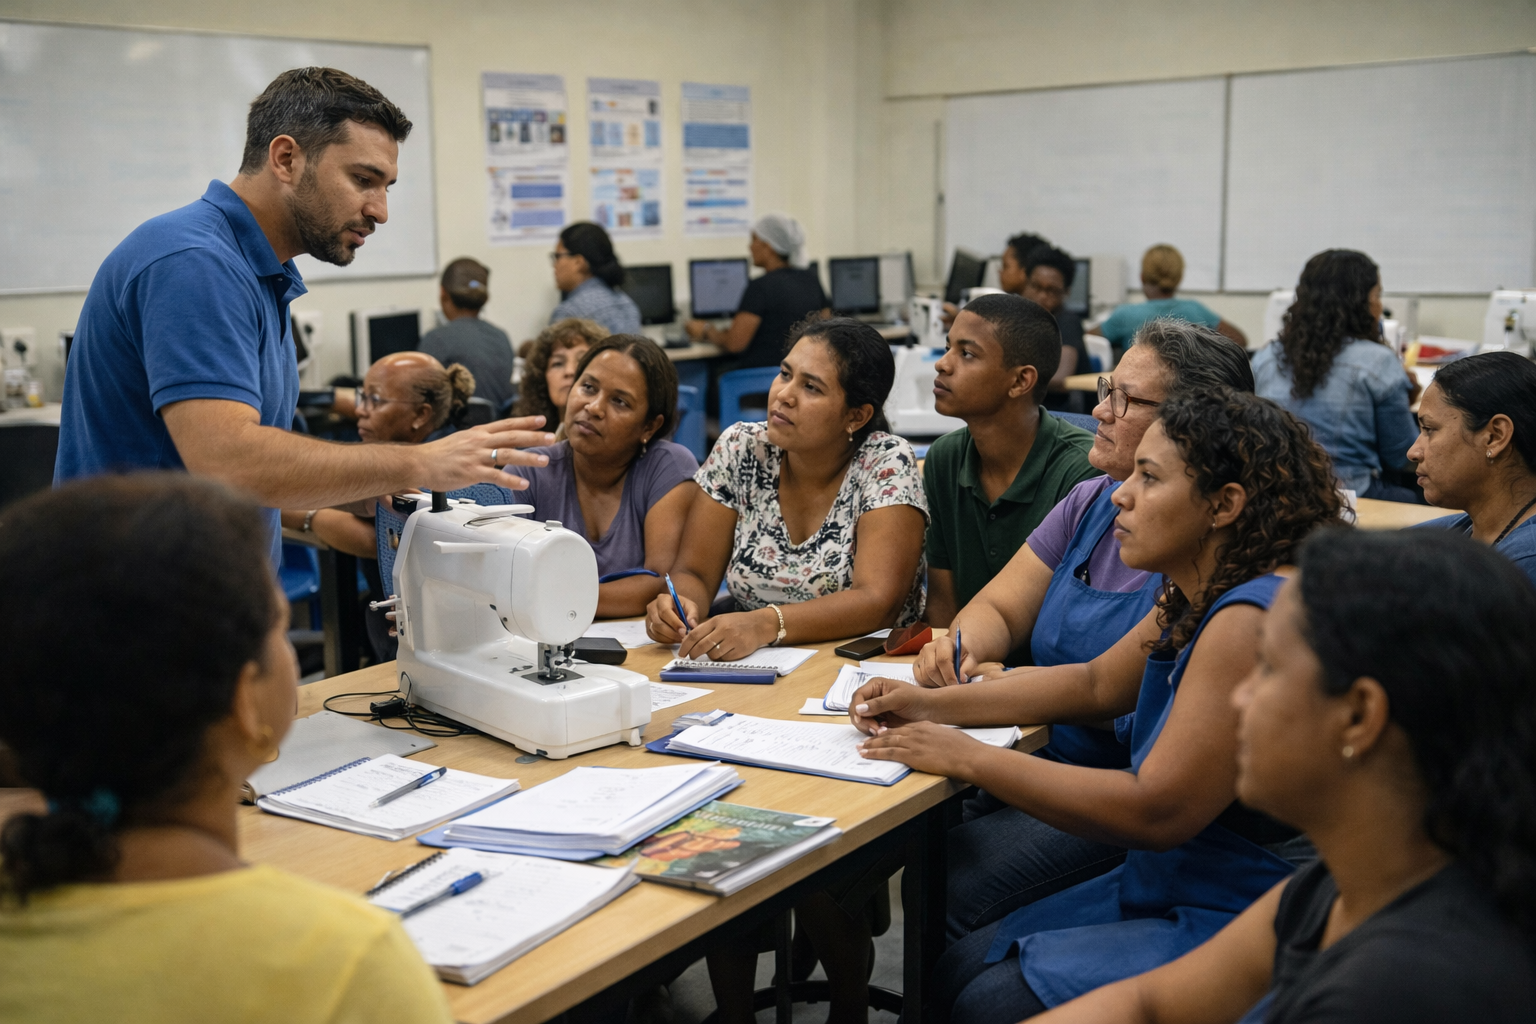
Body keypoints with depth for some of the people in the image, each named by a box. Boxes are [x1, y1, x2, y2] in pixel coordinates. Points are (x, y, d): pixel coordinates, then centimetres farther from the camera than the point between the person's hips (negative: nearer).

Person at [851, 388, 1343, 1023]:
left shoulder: (1250, 620, -26)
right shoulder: (1200, 601, 6)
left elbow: (1156, 810, -27)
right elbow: (1096, 684, 19)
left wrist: (967, 759, -19)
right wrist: (932, 704, 9)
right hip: (1173, 887, 10)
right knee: (960, 968, 7)